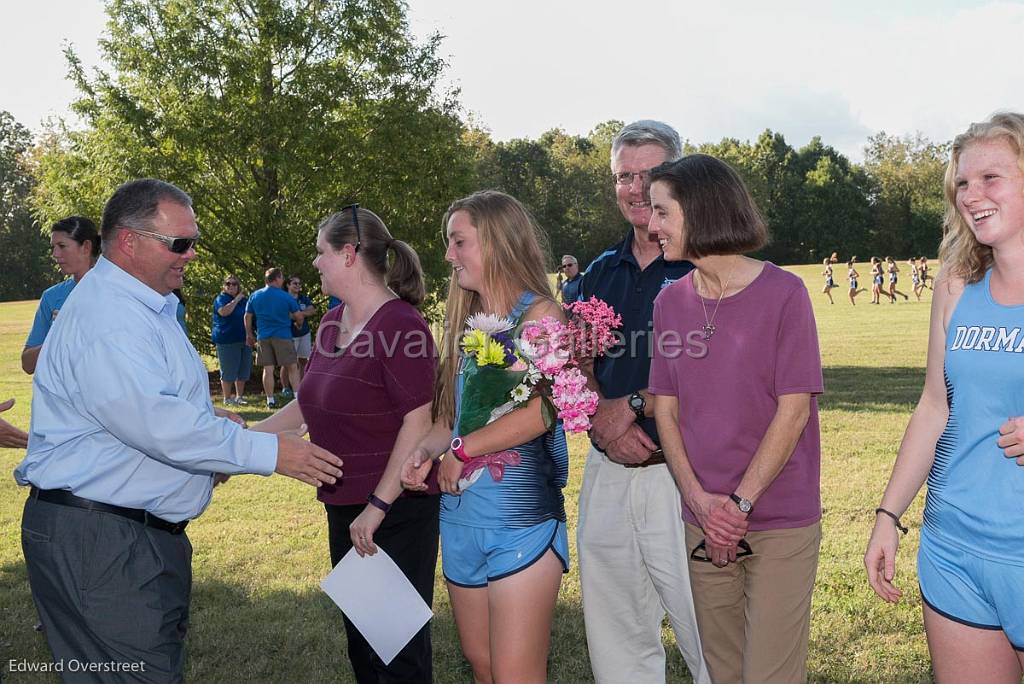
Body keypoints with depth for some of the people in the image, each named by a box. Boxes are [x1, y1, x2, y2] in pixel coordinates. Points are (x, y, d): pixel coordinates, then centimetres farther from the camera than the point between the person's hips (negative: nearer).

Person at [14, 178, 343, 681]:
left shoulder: (148, 308, 16)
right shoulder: (105, 315, -19)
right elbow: (154, 422, -28)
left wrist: (205, 419, 8)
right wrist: (268, 452, -23)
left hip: (145, 531, 11)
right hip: (97, 540, -11)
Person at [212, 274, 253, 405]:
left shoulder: (244, 300, 15)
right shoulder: (221, 299, -4)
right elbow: (224, 312, -25)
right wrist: (236, 300, -18)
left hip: (244, 339, 6)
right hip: (227, 341, -6)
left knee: (243, 371, 9)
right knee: (228, 371, -2)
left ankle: (239, 396, 19)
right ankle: (227, 398, 6)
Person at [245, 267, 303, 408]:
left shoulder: (255, 296, 6)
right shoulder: (286, 297, -5)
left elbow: (247, 317, 10)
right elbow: (298, 316, 0)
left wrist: (249, 335, 21)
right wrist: (299, 323, 22)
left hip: (263, 337, 3)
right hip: (283, 336, -3)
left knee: (268, 369, 6)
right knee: (292, 367, 2)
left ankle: (270, 400, 8)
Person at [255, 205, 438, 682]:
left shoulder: (400, 324, -18)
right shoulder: (333, 322, 8)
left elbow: (418, 422, -23)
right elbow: (309, 404, 17)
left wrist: (378, 507, -22)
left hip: (396, 511, -9)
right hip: (345, 504, 9)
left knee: (398, 645, 2)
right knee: (359, 634, 21)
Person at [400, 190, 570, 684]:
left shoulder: (539, 314, -7)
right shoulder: (466, 322, 13)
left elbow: (543, 409, -21)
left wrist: (461, 450, -15)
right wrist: (426, 450, -4)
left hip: (521, 518, -7)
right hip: (459, 514, 7)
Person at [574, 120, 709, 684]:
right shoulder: (600, 274, 13)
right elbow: (578, 371, 13)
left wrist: (633, 406, -13)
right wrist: (604, 423, -6)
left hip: (682, 474, -6)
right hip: (607, 472, 6)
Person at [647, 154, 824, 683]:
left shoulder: (782, 293, -9)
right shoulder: (670, 302, 5)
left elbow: (794, 410, -11)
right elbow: (665, 410, 4)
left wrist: (739, 503, -15)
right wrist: (701, 500, -10)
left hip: (779, 524, -4)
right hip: (703, 523, 4)